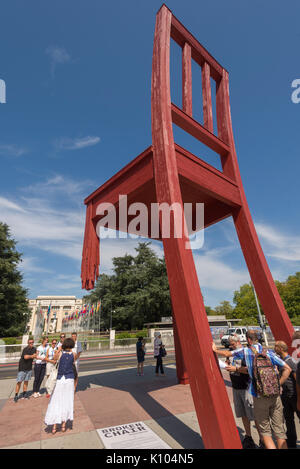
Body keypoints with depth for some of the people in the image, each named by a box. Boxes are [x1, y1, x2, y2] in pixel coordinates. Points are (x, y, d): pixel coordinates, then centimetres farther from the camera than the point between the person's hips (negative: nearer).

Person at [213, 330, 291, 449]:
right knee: (279, 430, 14)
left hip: (259, 397, -3)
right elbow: (287, 369, -3)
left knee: (265, 431, 12)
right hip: (275, 395, 3)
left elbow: (227, 353, 6)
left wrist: (215, 350, 23)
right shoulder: (269, 353, 0)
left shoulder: (246, 352, -5)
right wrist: (278, 385, 4)